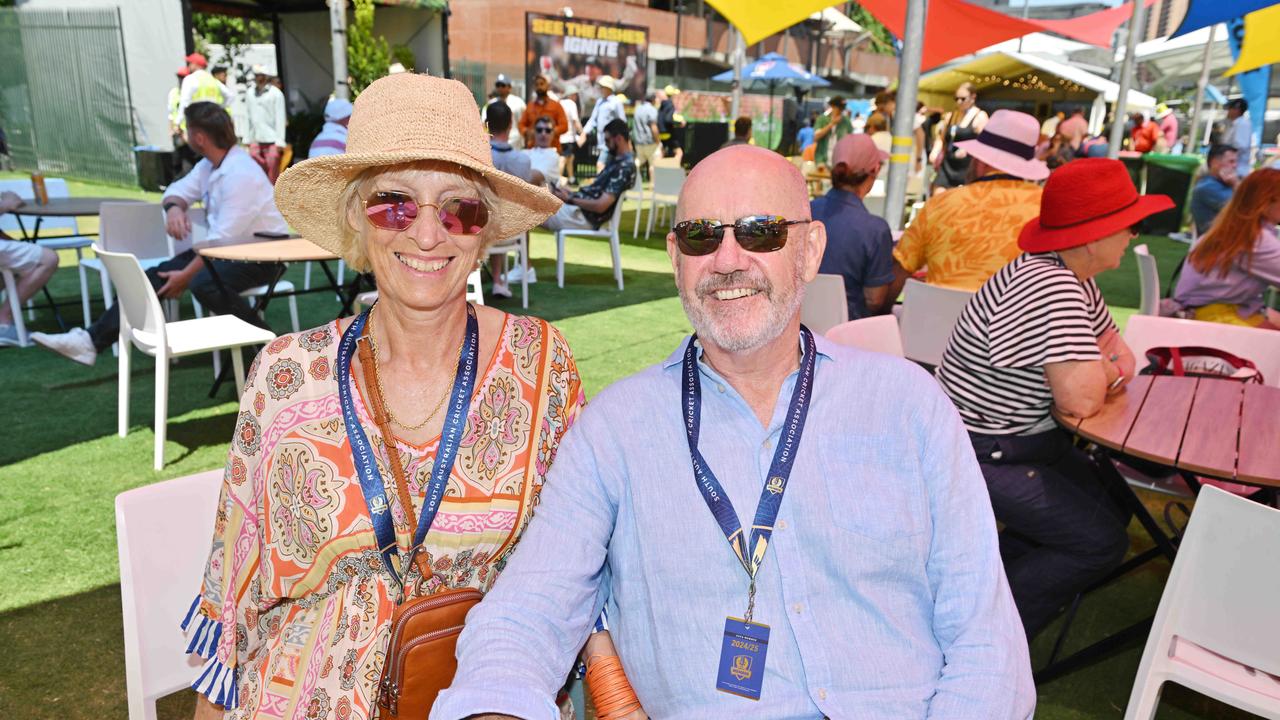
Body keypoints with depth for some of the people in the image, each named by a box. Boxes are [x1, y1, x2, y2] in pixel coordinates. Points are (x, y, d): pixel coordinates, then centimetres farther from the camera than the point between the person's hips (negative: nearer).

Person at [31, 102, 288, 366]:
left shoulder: (240, 174, -22)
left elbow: (224, 240, -25)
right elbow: (179, 190, 14)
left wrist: (185, 276, -18)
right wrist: (174, 207, -13)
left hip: (260, 255, -9)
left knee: (203, 283, -35)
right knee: (157, 276, -2)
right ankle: (91, 341, 0)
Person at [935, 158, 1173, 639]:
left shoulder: (1075, 278, 6)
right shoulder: (1049, 288, -27)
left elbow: (1118, 352, 17)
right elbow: (1081, 400, -32)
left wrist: (1111, 368, -8)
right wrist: (1101, 370, -8)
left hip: (1029, 439, 10)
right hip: (983, 455, -10)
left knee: (1111, 507, 15)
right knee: (1102, 543, -8)